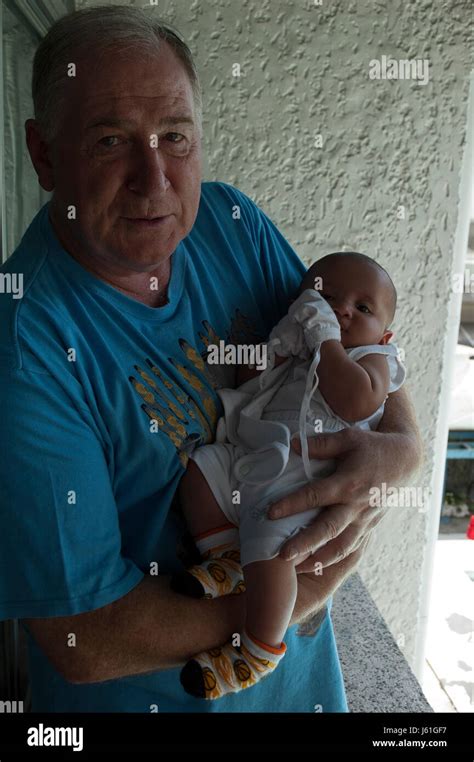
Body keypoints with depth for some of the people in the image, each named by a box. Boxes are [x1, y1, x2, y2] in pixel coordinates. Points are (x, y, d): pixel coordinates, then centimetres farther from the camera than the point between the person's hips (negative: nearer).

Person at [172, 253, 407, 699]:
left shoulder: (373, 359, 11)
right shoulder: (293, 350, 28)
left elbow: (356, 403, -13)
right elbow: (245, 386, 19)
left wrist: (327, 340, -5)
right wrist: (278, 346, 6)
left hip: (298, 476, -7)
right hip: (248, 455, 8)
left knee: (268, 546, -26)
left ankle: (261, 651, -5)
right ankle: (229, 562, 1)